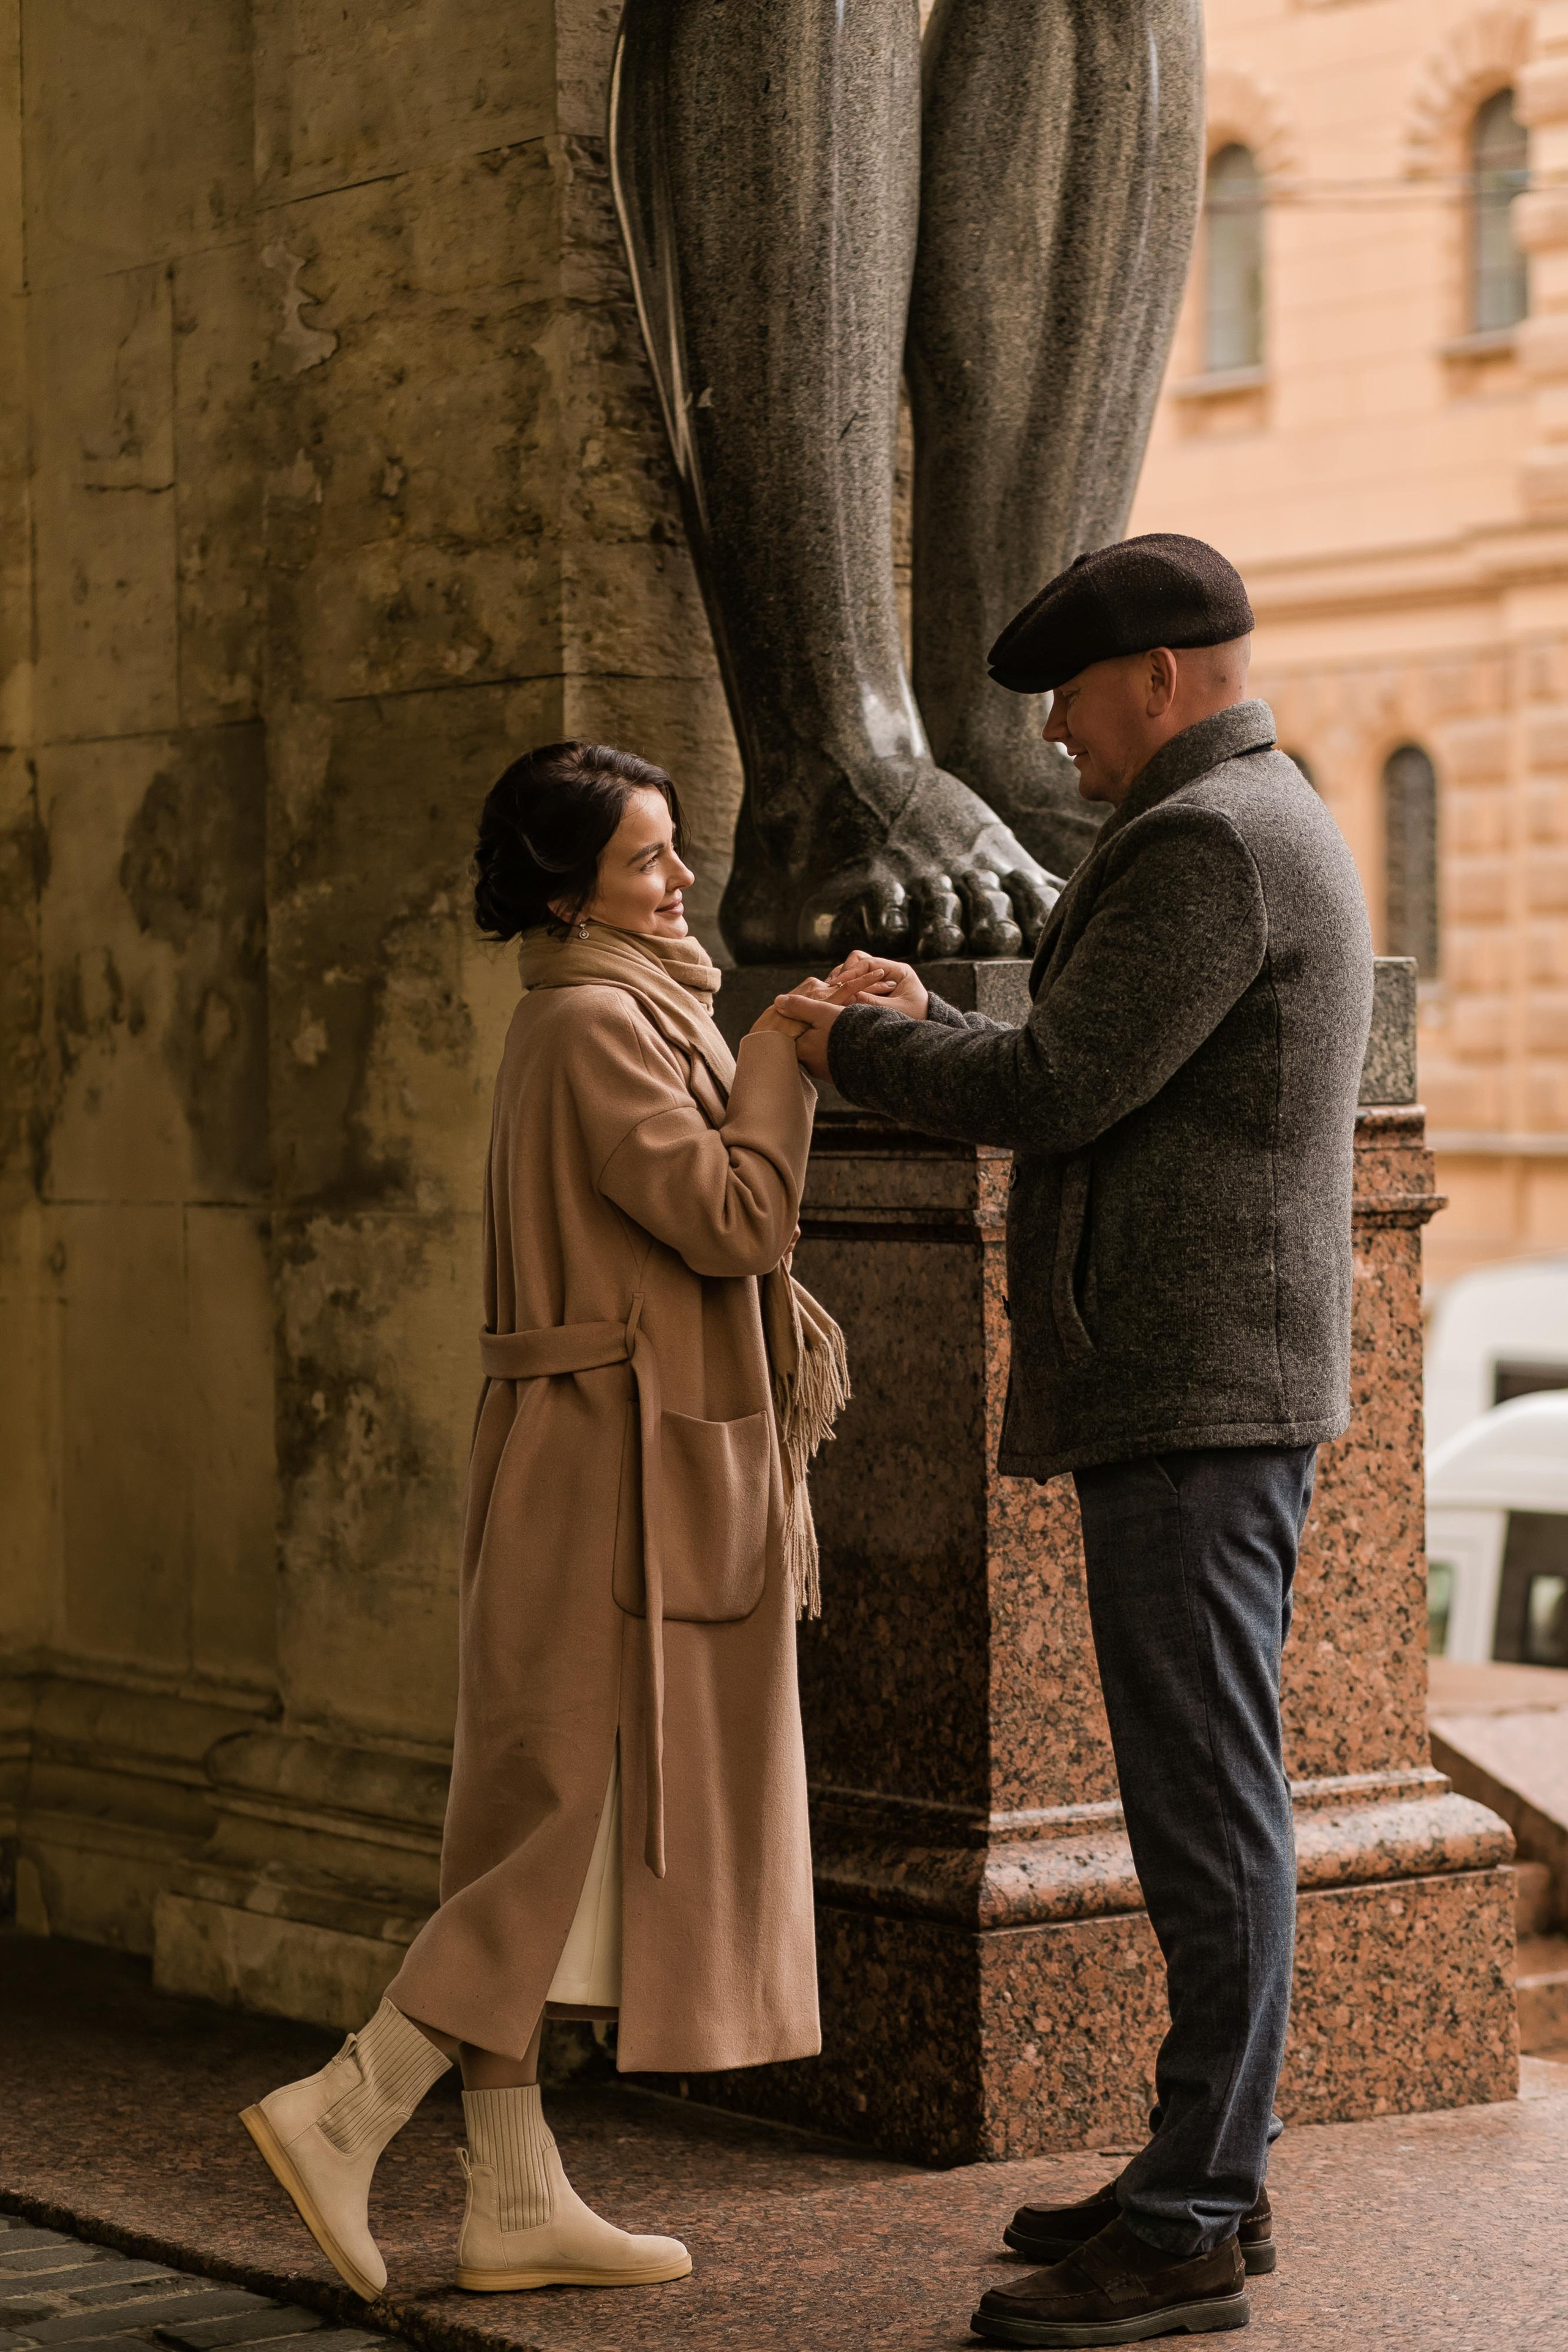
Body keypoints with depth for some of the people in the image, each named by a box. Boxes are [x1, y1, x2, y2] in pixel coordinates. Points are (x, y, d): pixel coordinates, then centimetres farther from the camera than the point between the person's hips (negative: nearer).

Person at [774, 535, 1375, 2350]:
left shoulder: (1205, 844, -14)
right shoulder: (1261, 832, 20)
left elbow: (1061, 1091, -18)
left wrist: (855, 1047, -3)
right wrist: (929, 1024, 19)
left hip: (1195, 1398, -11)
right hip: (1209, 1386, 11)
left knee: (1207, 1797, -8)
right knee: (1204, 1793, 14)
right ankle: (1209, 2170, 21)